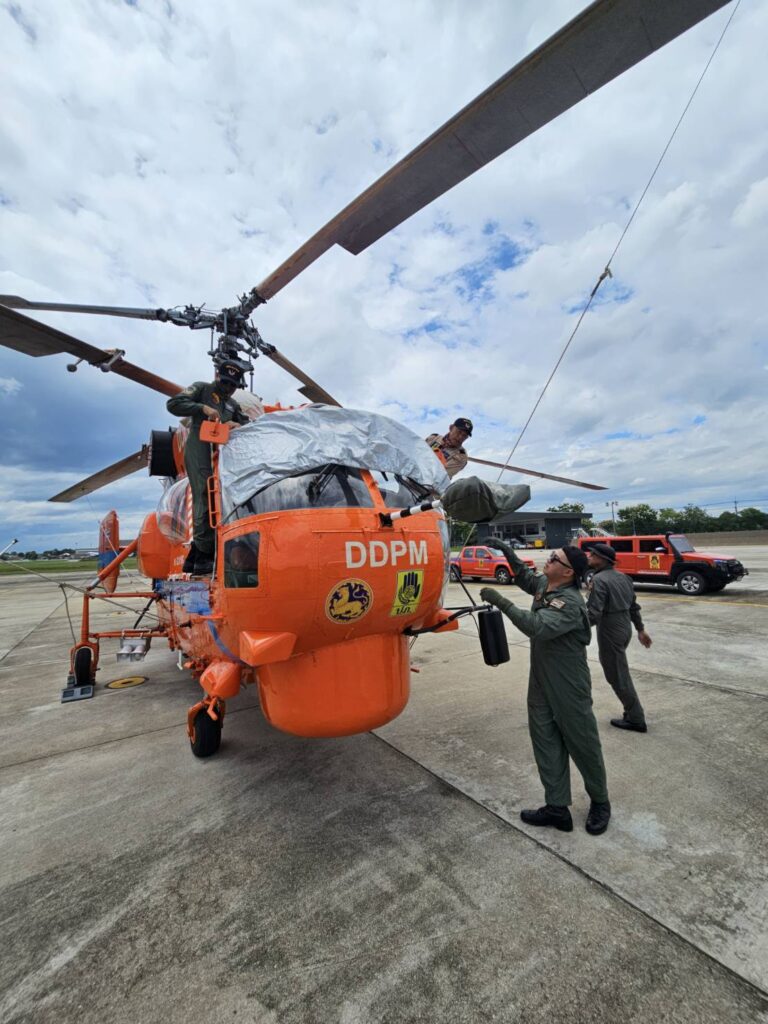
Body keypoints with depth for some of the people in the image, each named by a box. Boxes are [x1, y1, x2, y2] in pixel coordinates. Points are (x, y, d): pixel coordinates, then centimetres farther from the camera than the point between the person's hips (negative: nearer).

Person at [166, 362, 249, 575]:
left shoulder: (232, 404, 27)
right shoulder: (201, 389, 11)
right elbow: (173, 404, 0)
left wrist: (238, 425, -3)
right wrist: (202, 408, -13)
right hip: (199, 451, -6)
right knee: (205, 500, -16)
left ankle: (193, 559, 7)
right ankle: (204, 560, -17)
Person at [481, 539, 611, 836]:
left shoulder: (570, 603, -25)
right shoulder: (543, 584, 1)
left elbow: (537, 626, -39)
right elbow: (524, 576, 23)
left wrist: (501, 602, -38)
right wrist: (506, 551, 11)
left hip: (569, 688, -8)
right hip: (541, 684, 8)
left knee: (583, 745, 13)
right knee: (546, 744, 13)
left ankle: (600, 804, 37)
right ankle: (557, 808, 27)